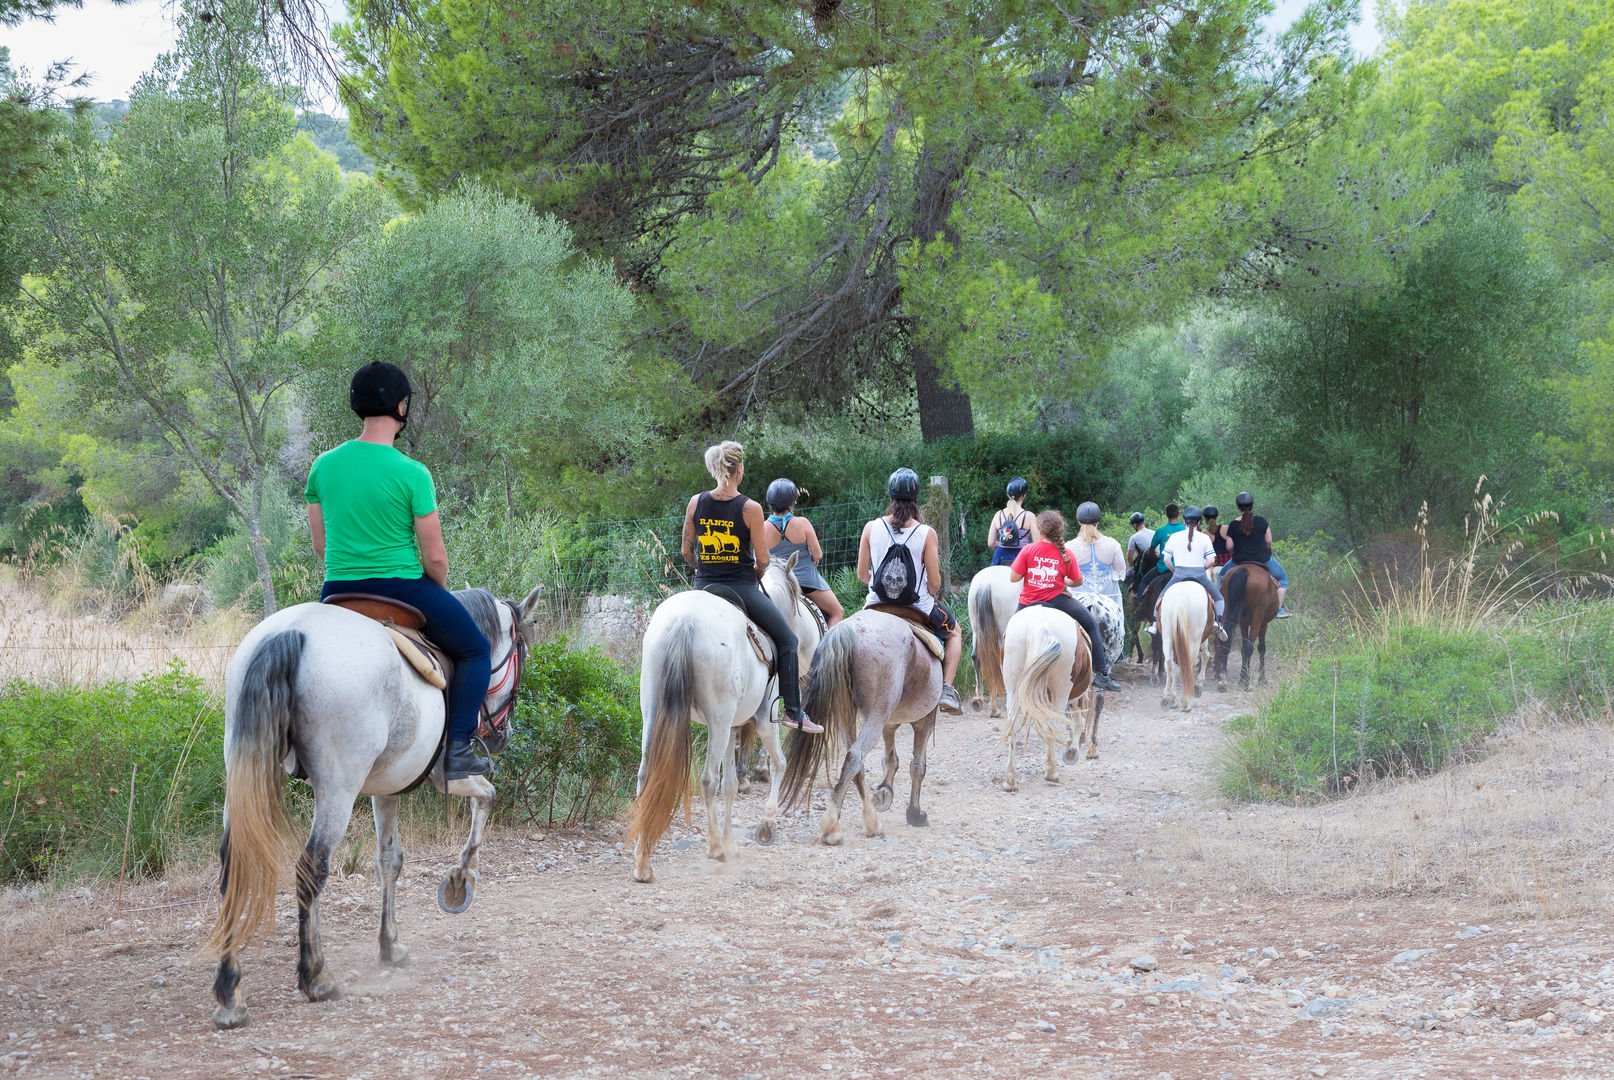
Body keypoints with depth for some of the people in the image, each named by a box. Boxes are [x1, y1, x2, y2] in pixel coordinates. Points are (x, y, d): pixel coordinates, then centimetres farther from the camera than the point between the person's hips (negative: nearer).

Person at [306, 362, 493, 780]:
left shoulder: (323, 466, 0)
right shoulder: (411, 474, -14)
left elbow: (320, 545, 9)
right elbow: (434, 557, -10)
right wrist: (438, 591, 10)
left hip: (338, 592, 4)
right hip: (403, 586, -4)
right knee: (476, 651, 17)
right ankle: (459, 749, 4)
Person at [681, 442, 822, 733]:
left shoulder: (696, 503, -1)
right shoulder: (750, 509, -13)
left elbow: (687, 551, 5)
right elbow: (762, 559, -9)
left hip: (704, 587, 4)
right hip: (742, 588, -4)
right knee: (787, 640, 10)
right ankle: (793, 711, 7)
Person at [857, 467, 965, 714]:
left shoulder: (871, 528, -8)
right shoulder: (926, 533, -14)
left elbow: (861, 575, -1)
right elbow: (934, 582, -11)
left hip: (878, 605, 2)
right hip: (919, 607, -2)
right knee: (953, 631, 28)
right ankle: (947, 689, 14)